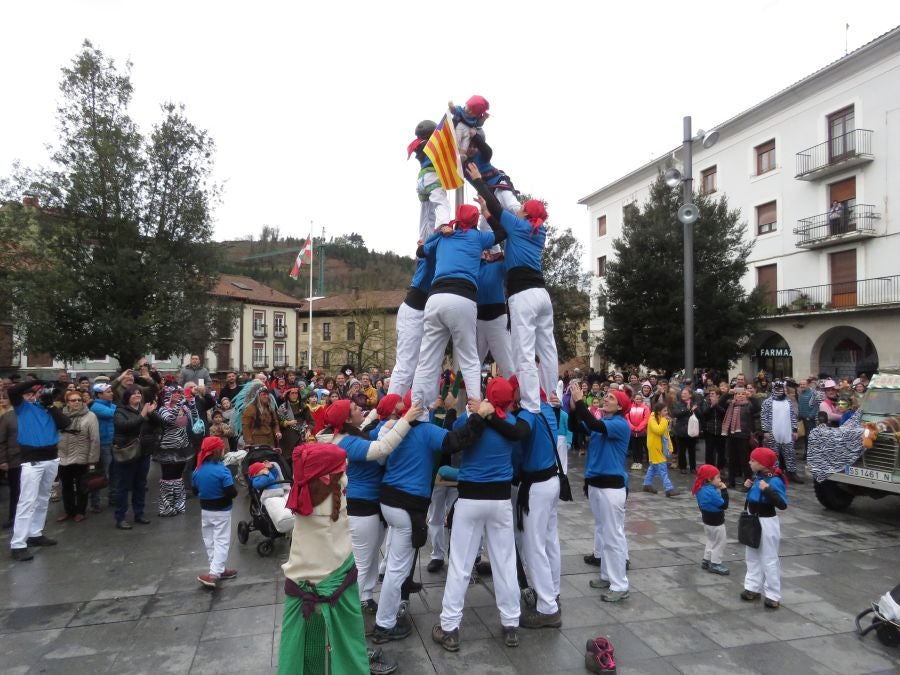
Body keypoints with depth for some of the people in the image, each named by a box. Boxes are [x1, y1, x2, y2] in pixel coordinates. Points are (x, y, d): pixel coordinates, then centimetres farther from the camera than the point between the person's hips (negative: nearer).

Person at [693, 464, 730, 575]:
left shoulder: (701, 489, 0)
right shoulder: (711, 491, -30)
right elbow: (724, 505, -23)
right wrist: (724, 490, -20)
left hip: (707, 520, 9)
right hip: (716, 522, -9)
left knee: (711, 541, 24)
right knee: (719, 543, 7)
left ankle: (706, 561, 31)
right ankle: (715, 564, 16)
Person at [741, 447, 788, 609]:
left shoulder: (774, 481, -23)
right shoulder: (757, 477, 1)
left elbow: (782, 504, -30)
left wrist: (768, 490, -37)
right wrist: (749, 487, -1)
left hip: (767, 523, -9)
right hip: (753, 520, 9)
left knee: (769, 560, 3)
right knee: (752, 556, 17)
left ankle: (773, 596, 14)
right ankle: (753, 588, 29)